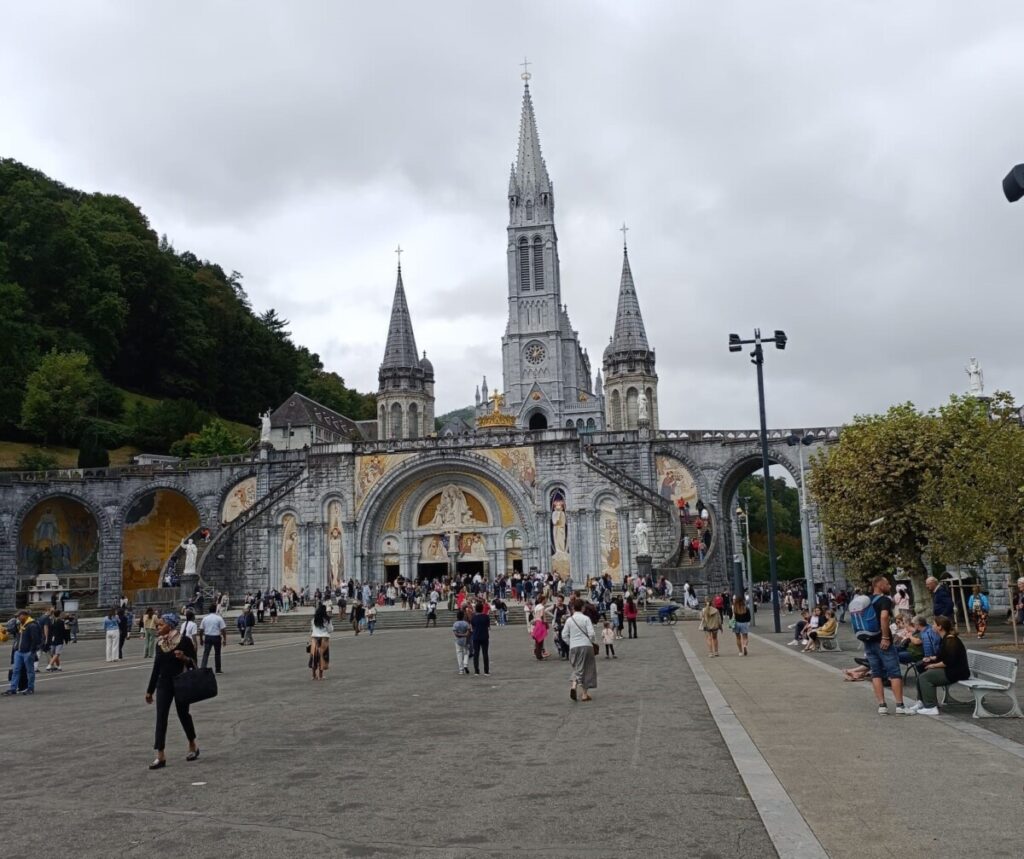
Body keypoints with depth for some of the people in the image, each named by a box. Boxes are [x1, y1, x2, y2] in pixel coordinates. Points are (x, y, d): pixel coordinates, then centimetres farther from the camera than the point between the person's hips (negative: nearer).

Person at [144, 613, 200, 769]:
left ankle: (193, 745, 31)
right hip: (164, 684, 4)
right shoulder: (159, 643, 5)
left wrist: (184, 658, -29)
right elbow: (157, 667, 12)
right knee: (161, 718, -4)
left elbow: (194, 662, -6)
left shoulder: (184, 640, -10)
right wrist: (150, 690, 15)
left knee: (183, 714, 8)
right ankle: (160, 756, -3)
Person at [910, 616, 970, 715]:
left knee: (924, 677, -17)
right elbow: (942, 656, 24)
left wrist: (934, 665, -14)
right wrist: (932, 658, 7)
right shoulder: (945, 639, 12)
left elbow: (948, 662, -26)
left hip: (956, 673, -10)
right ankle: (923, 702, 15)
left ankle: (931, 707, -16)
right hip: (950, 670, 10)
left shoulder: (951, 641, -19)